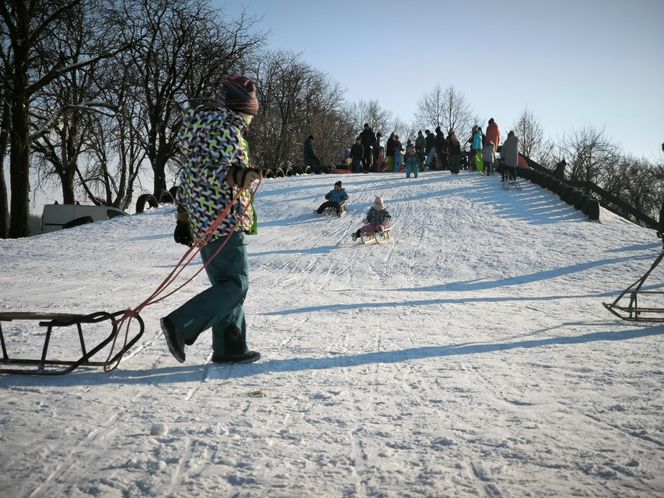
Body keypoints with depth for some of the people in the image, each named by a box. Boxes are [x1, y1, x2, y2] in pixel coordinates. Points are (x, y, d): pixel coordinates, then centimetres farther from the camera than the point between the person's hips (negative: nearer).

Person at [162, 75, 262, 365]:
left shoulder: (203, 125, 22)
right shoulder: (228, 127, -8)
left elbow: (189, 173, 23)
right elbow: (211, 168, -22)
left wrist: (183, 219, 25)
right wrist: (237, 175, -42)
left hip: (202, 222, 10)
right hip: (223, 221, -10)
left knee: (225, 285, 12)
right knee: (236, 285, -8)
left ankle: (229, 348, 14)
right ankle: (180, 325, -13)